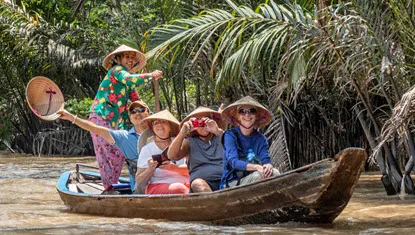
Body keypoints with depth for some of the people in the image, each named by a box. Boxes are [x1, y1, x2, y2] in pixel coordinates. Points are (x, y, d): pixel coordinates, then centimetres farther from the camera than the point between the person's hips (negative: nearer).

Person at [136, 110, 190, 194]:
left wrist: (175, 168, -12)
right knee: (179, 188, -36)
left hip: (185, 183, 1)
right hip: (158, 186, -1)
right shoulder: (147, 149, 12)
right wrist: (150, 170, -11)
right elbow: (139, 181, 8)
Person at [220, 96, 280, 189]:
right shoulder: (230, 135, -3)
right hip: (232, 183, -4)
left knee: (274, 172, -24)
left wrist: (268, 166, -31)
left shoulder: (261, 139, 10)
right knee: (258, 175, -31)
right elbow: (233, 161, -17)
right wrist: (256, 167, -34)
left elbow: (266, 160, -4)